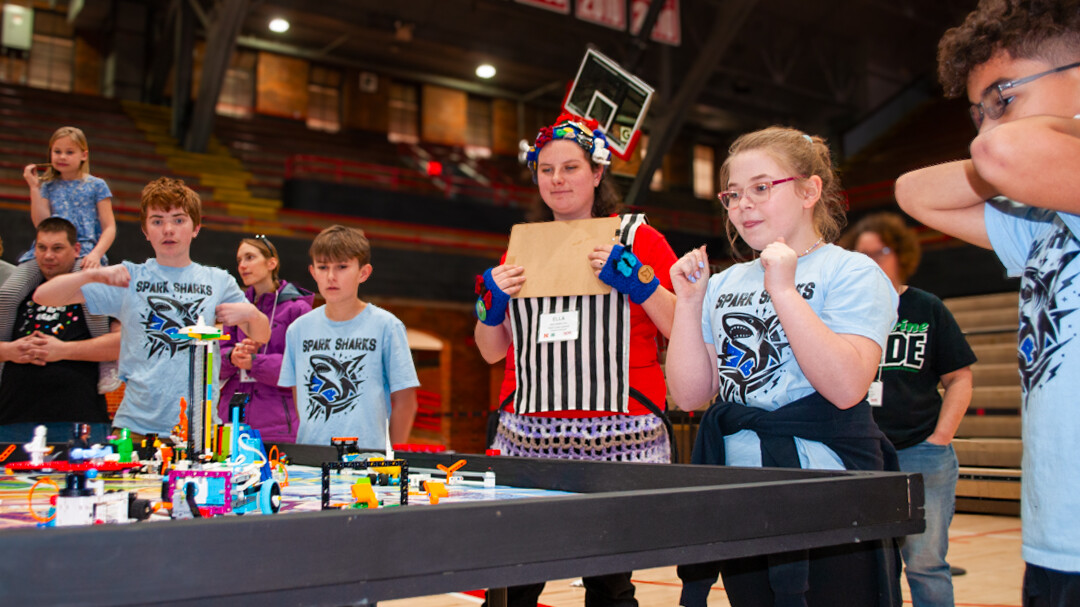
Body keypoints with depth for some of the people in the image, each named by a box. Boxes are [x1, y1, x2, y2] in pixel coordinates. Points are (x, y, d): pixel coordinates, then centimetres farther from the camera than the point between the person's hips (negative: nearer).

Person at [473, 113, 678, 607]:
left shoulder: (638, 240, 5)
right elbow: (492, 352, 19)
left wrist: (637, 279, -14)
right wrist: (490, 302, 2)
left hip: (617, 441, -3)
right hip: (526, 438, 3)